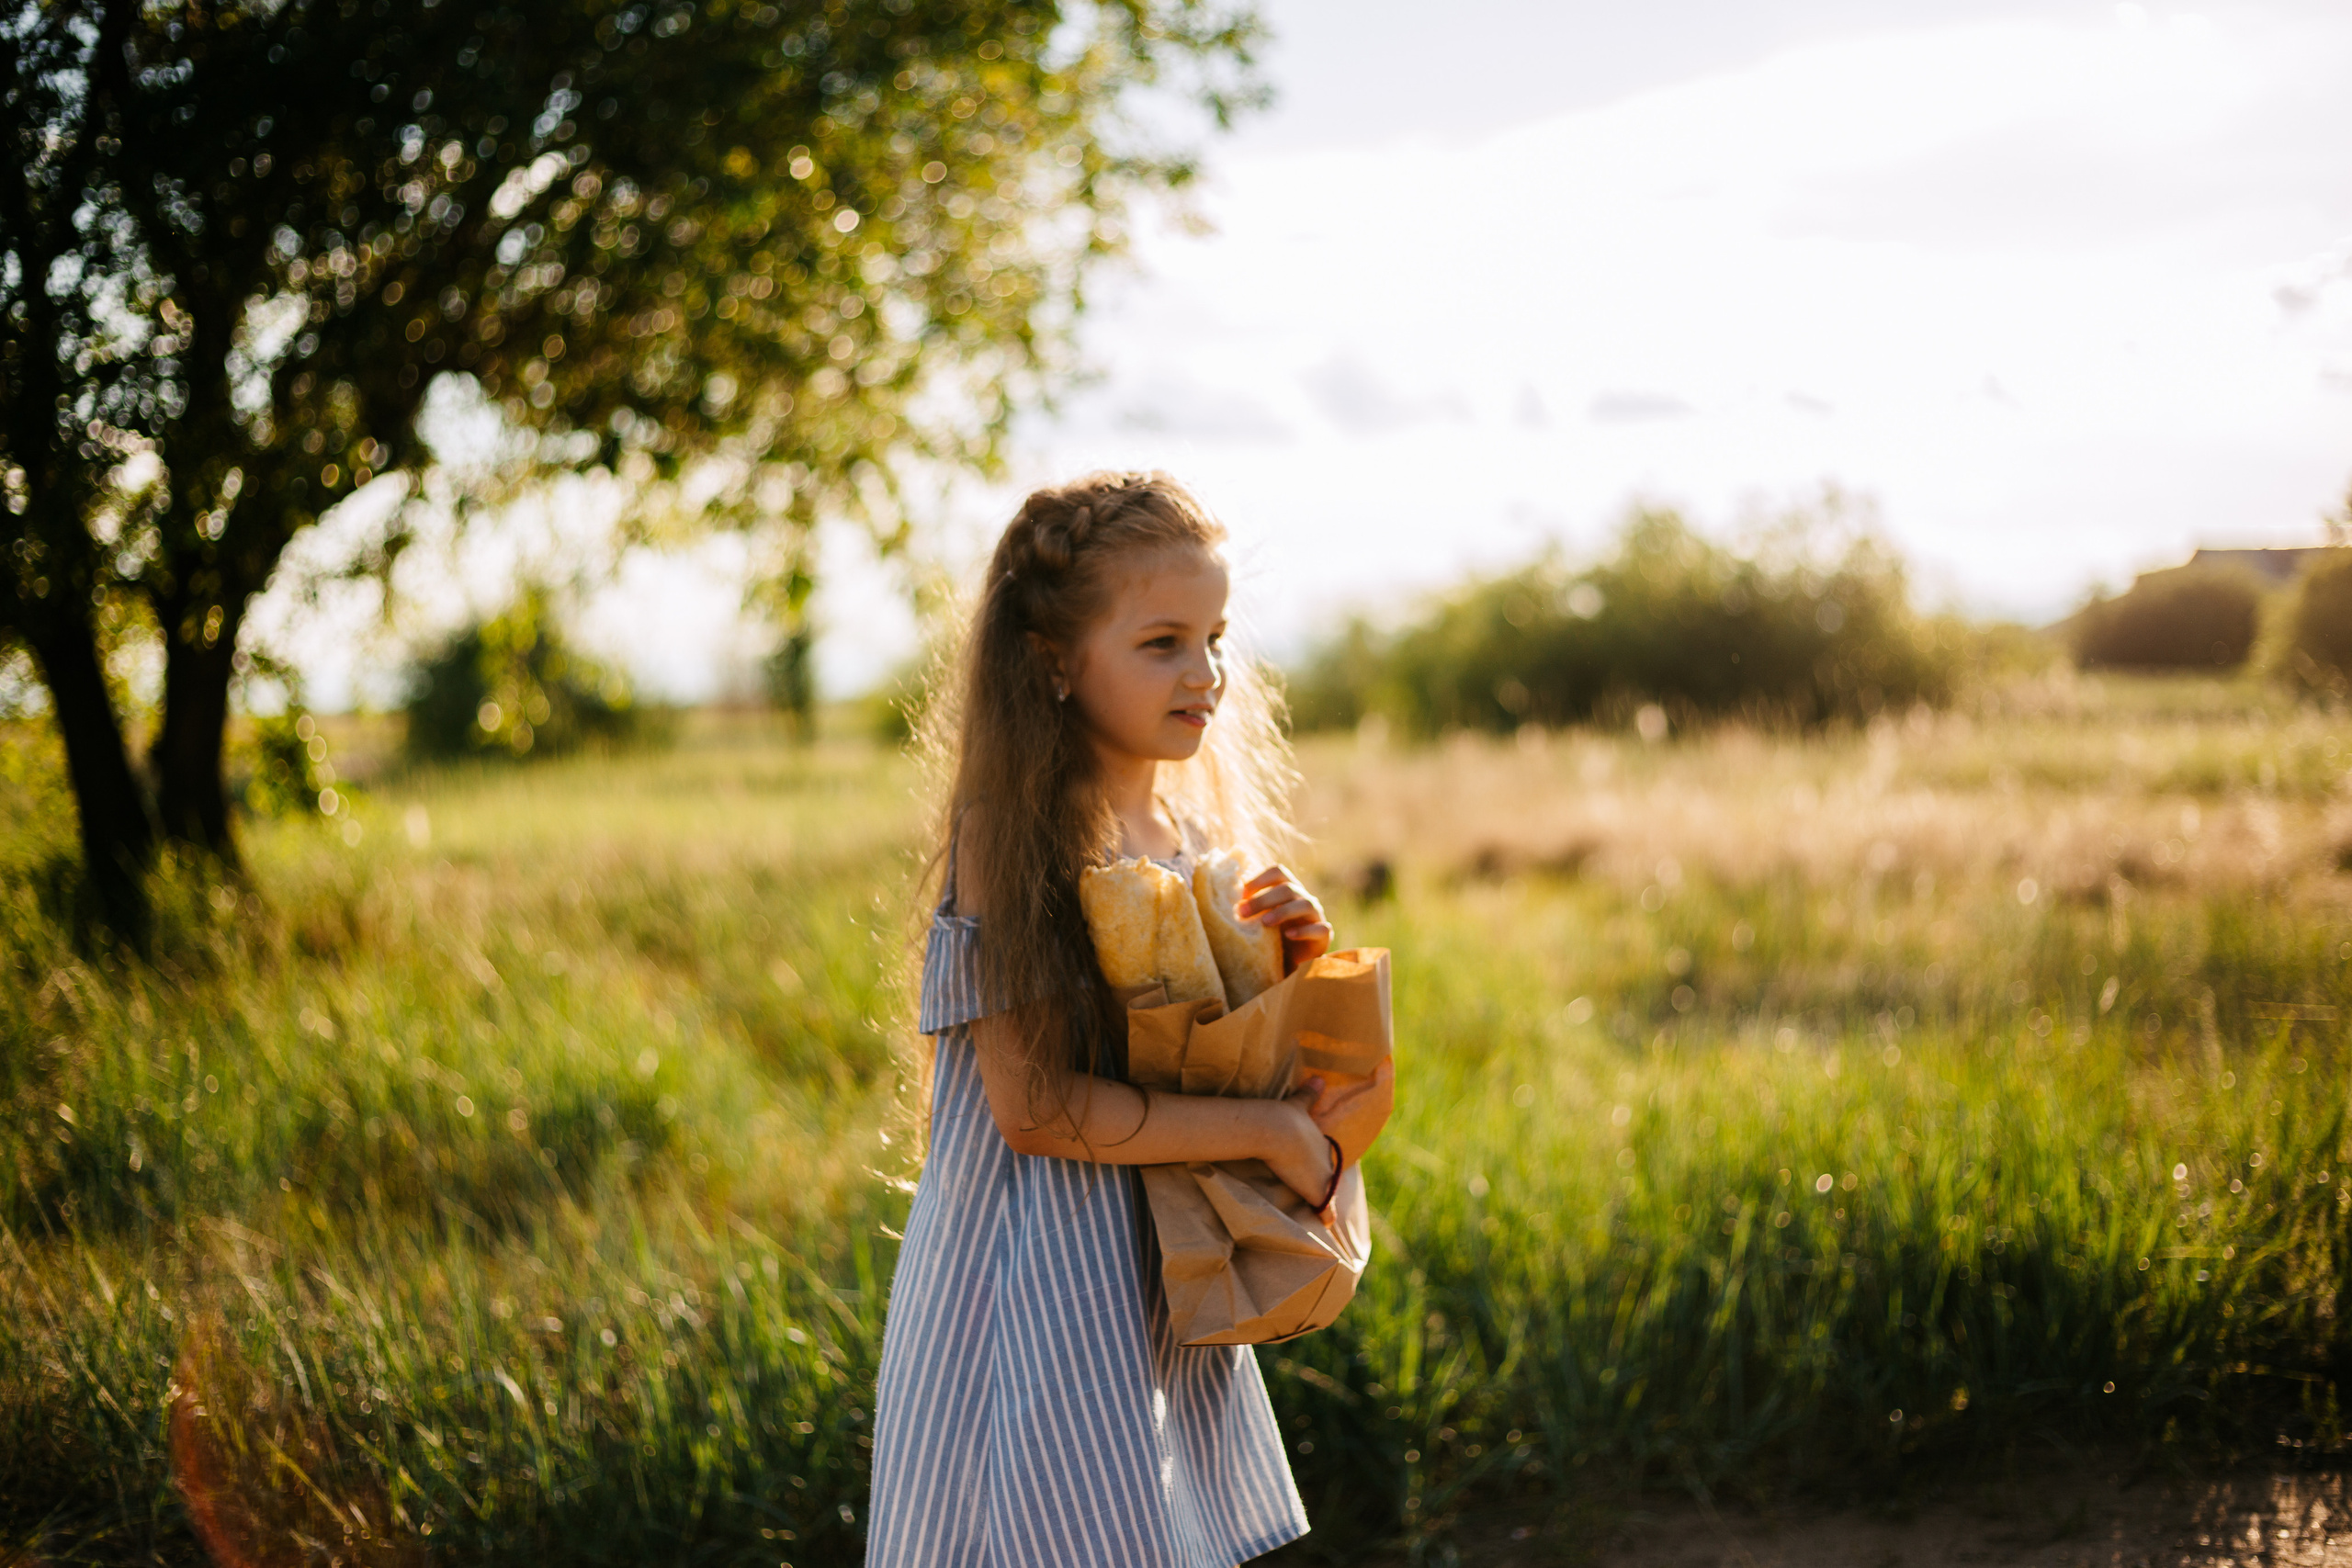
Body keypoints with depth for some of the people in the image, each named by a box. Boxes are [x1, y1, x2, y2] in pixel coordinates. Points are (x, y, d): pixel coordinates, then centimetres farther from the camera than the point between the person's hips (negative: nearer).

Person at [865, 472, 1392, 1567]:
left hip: (1163, 1295, 7)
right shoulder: (1015, 840, -15)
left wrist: (1290, 970, -4)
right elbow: (1033, 1107, -21)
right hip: (1039, 1292, -7)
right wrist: (1268, 1130, -16)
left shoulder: (1197, 842, 7)